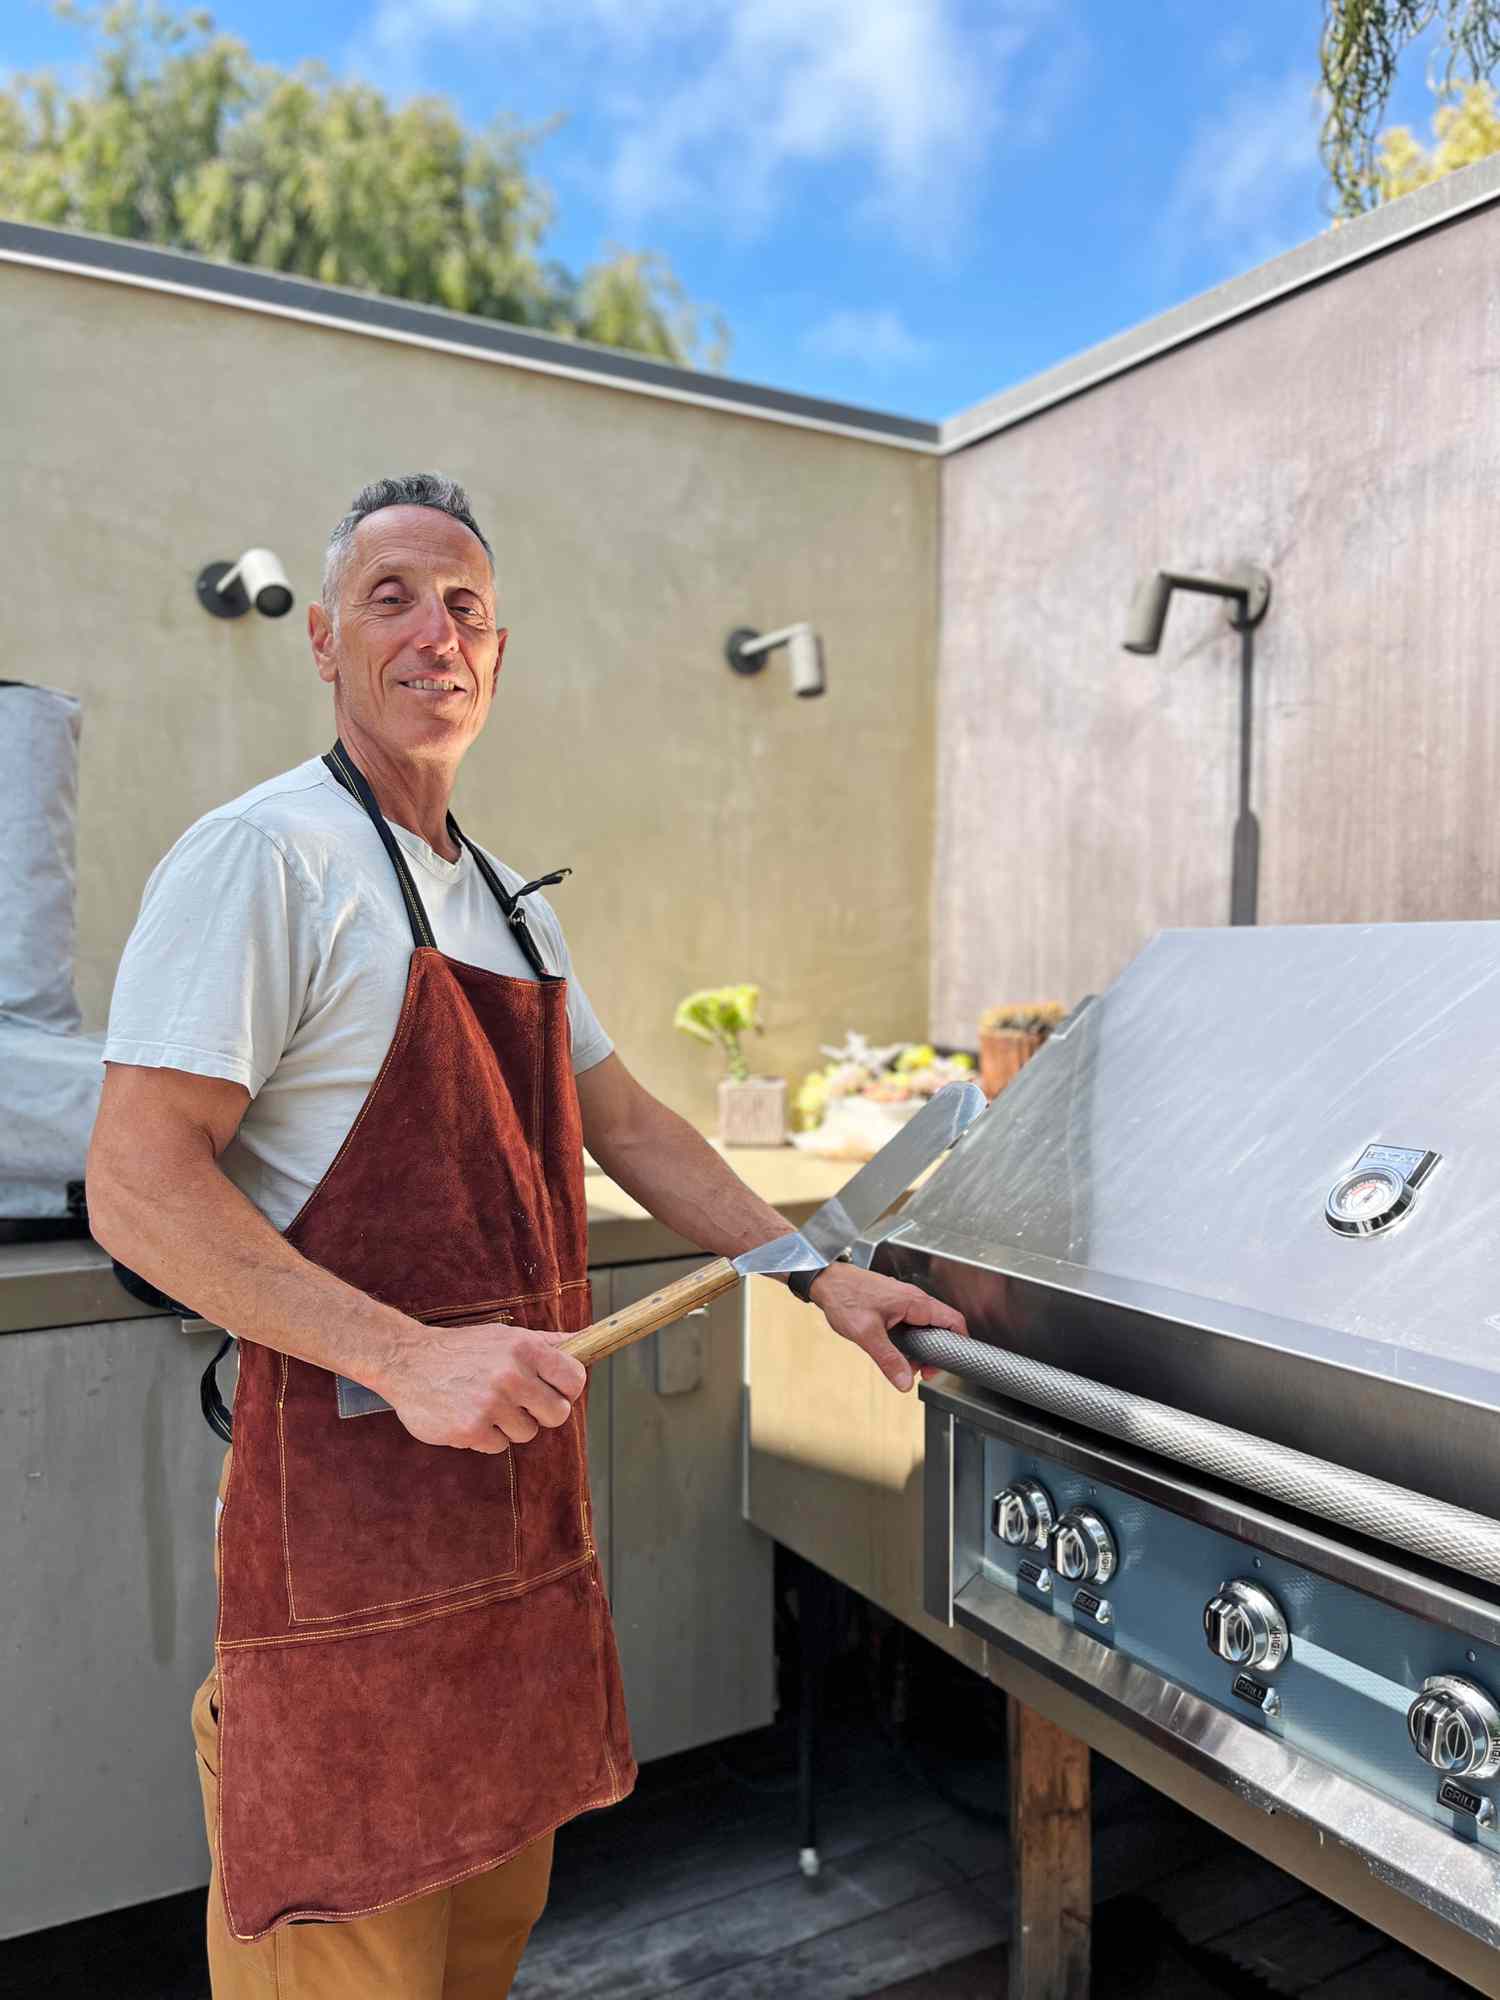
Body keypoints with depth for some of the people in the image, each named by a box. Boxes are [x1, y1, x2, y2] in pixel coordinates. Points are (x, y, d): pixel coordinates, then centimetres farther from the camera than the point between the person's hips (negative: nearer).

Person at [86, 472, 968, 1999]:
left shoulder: (508, 899, 15)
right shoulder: (265, 855, -12)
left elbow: (627, 1129, 18)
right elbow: (137, 1189, -18)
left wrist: (823, 1277, 13)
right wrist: (409, 1357, -26)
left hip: (519, 1468, 8)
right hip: (348, 1491, -8)